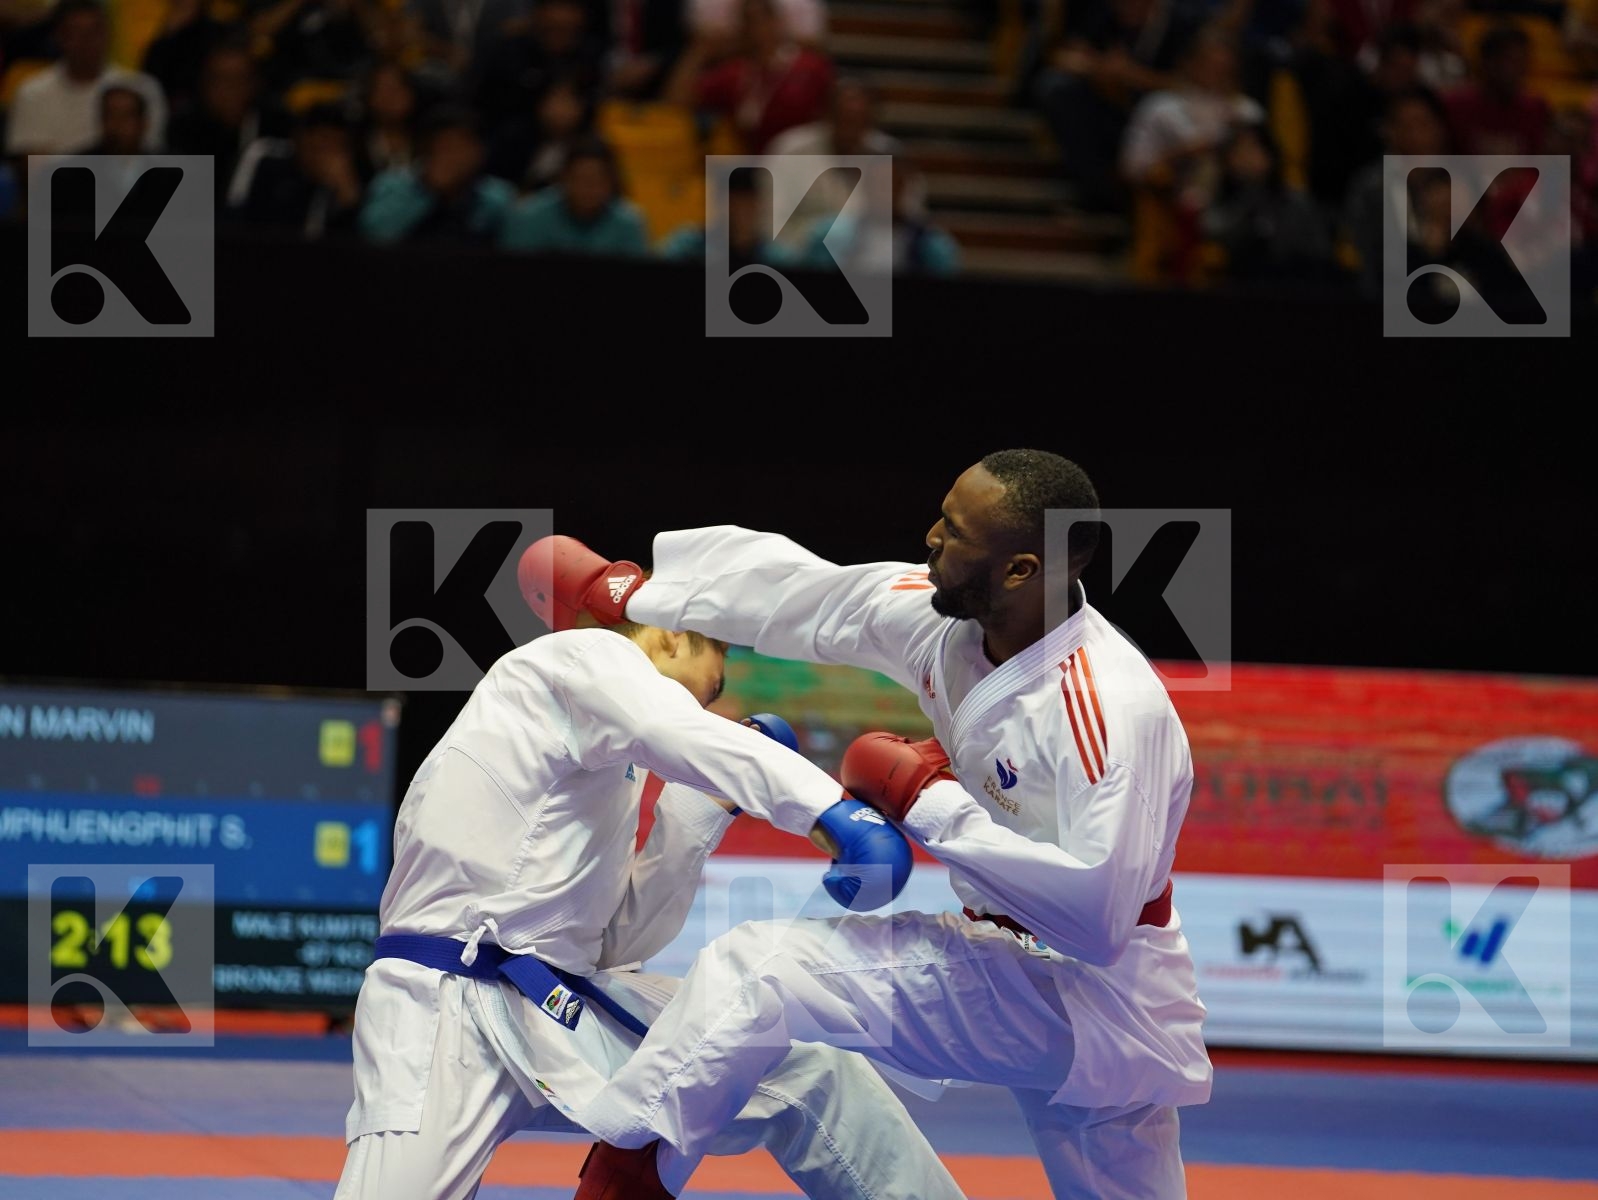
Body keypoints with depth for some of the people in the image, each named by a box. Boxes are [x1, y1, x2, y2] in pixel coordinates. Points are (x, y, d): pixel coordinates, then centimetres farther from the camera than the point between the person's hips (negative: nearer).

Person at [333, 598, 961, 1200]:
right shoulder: (583, 655, 0)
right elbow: (679, 734, -23)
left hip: (563, 1013, 9)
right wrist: (833, 809, -35)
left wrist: (703, 809, 15)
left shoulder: (605, 765, 24)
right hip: (446, 1014, -9)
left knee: (814, 1073, 3)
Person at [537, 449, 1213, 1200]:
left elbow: (1097, 912, -33)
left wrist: (927, 800, -27)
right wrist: (629, 592, 13)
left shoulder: (1111, 707, -29)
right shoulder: (944, 616, -6)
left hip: (1096, 992, -8)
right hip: (1012, 967, 8)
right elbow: (792, 587, 6)